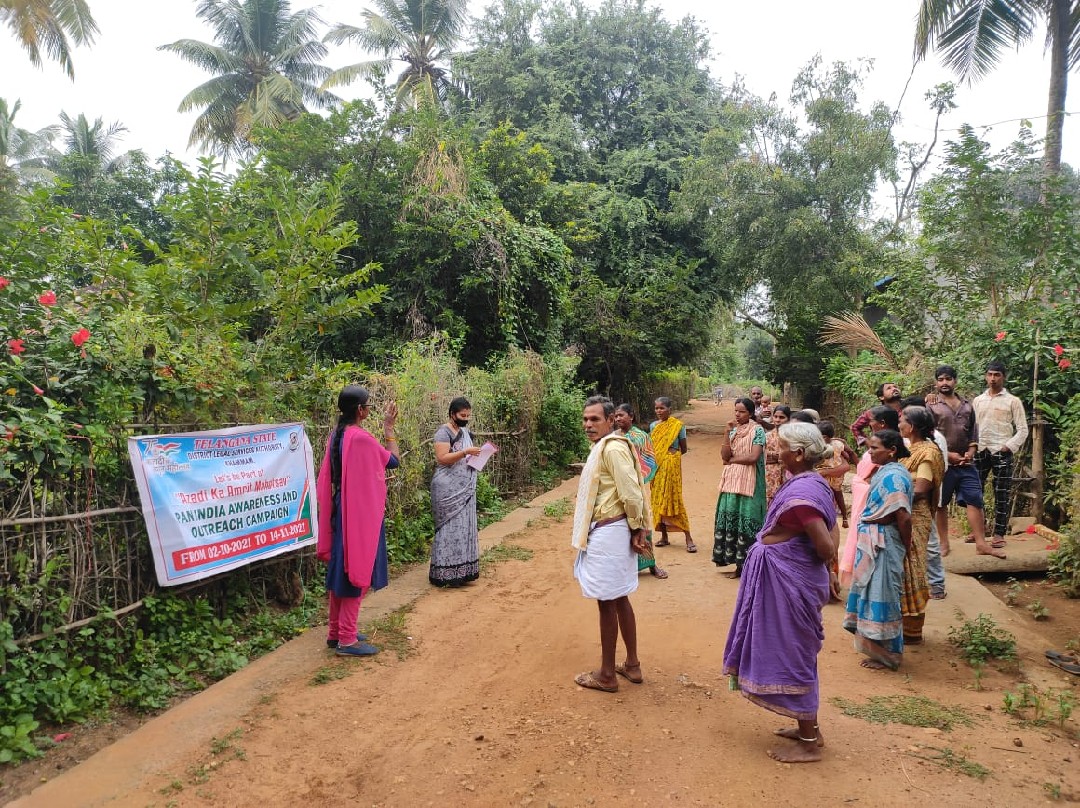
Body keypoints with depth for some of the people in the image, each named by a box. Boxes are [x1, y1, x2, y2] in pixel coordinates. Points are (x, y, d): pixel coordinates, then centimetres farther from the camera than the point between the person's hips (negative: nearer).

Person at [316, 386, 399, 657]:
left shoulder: (337, 435, 4)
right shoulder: (361, 438, -21)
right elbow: (393, 461, -9)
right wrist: (389, 427, -3)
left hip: (340, 510, 9)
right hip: (361, 512, -9)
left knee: (341, 569, 16)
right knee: (356, 569, 0)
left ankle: (336, 632, 26)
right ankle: (347, 639, 6)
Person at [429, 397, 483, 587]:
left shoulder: (465, 431, 15)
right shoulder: (444, 432, -10)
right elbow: (442, 458, -20)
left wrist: (477, 455, 6)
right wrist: (465, 452, -26)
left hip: (465, 489, 8)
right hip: (449, 490, -8)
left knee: (464, 527, 9)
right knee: (451, 528, -7)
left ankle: (461, 570, 15)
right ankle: (446, 573, -1)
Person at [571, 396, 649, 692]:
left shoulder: (612, 448, -18)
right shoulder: (605, 446, 13)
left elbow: (631, 494, -22)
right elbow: (627, 492, 14)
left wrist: (636, 529, -10)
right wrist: (636, 530, 10)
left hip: (607, 533, -10)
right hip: (605, 532, 10)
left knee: (607, 602, 1)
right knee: (619, 598, 17)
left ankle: (606, 675, 13)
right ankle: (632, 664, 29)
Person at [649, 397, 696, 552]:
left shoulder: (677, 425, -5)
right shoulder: (653, 426, 8)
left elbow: (683, 449, 0)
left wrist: (670, 456, -3)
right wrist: (658, 457, -1)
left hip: (671, 466, -5)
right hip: (657, 467, 5)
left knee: (674, 499, -7)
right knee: (658, 500, 7)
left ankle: (688, 538, -2)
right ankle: (664, 536, 18)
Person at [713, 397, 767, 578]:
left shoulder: (757, 430, -6)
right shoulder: (733, 430, 12)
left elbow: (753, 457, -16)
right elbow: (724, 455, 0)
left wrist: (733, 459, -5)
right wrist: (728, 432, -7)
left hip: (748, 482, -6)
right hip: (731, 480, 6)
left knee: (745, 521, -3)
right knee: (728, 518, 6)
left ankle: (744, 565, 7)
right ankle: (736, 561, 15)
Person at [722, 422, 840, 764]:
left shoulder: (801, 492, -24)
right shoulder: (809, 483, 6)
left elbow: (826, 548, -26)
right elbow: (825, 543, 13)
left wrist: (821, 569, -7)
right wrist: (825, 572, 14)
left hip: (790, 583, -10)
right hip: (790, 579, 10)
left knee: (793, 656, 3)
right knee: (797, 654, 20)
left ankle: (809, 743, 17)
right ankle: (808, 728, 35)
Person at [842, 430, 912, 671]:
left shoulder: (892, 476, -20)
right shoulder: (884, 472, 10)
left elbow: (904, 517, -23)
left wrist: (905, 546, -12)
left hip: (883, 545, -10)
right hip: (872, 543, 10)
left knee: (881, 596, 1)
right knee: (871, 593, 16)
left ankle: (887, 655, 15)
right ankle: (879, 650, 29)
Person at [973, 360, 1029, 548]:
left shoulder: (1013, 401, 2)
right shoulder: (978, 400, 12)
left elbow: (1023, 430, 0)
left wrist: (1009, 446, -10)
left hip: (1002, 453, -3)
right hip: (980, 451, 3)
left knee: (1002, 494, 1)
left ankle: (999, 533, 8)